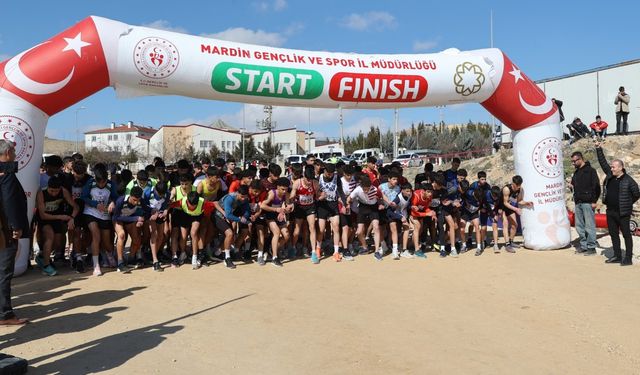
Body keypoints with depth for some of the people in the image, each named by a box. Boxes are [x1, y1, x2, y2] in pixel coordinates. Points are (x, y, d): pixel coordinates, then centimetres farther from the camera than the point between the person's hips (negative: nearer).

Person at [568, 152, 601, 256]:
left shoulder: (590, 170, -5)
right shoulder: (576, 173, 18)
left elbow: (596, 187, -10)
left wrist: (594, 201, -14)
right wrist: (571, 186, 4)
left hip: (588, 203, -8)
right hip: (578, 203, 8)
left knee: (589, 226, -4)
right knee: (579, 226, 10)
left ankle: (591, 247, 1)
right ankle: (583, 246, 18)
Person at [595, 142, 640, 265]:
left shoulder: (628, 180, -10)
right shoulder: (610, 175, 6)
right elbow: (603, 162, 12)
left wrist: (627, 204, 2)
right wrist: (599, 149, 9)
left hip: (623, 213, -7)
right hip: (610, 211, 7)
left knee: (626, 235, 2)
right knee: (613, 234, 12)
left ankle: (628, 258, 7)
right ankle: (617, 256, 21)